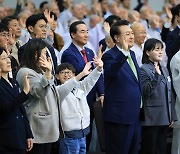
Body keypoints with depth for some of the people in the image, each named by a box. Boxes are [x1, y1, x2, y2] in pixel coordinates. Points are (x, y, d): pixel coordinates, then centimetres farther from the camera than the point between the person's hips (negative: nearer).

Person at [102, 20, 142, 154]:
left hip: (135, 117, 8)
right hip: (120, 117, -8)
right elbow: (111, 71, -37)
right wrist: (124, 52, -50)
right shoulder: (110, 56, -13)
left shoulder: (132, 54, 14)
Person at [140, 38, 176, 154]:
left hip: (164, 118, 7)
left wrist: (172, 116, 16)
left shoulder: (164, 69, 14)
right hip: (151, 118, -7)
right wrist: (157, 76, -28)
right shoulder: (144, 69, -10)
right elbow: (146, 92, -20)